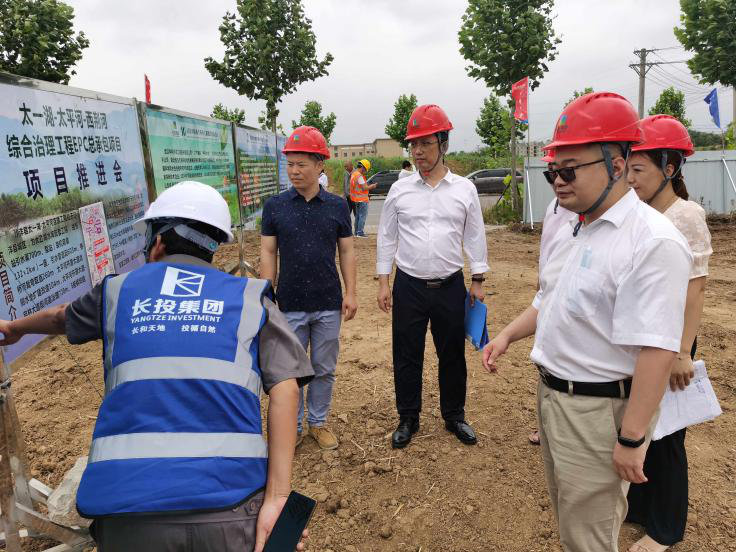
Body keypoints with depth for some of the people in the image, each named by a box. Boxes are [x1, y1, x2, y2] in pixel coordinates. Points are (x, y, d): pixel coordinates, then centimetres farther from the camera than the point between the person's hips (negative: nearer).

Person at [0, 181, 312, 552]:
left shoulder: (117, 290, 15)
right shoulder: (250, 298, 8)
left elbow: (59, 317, 36)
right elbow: (284, 386, -5)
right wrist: (277, 498, -7)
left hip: (127, 510, 2)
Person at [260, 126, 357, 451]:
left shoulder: (337, 206, 1)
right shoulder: (275, 206, -1)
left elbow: (346, 251, 4)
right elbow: (268, 253, 1)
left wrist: (350, 293, -2)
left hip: (329, 305, 1)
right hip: (289, 305, 0)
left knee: (324, 369, 13)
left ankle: (319, 422, 31)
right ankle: (293, 426, 28)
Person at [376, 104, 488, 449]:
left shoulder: (465, 189, 0)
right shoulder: (399, 190, 0)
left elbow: (475, 237, 5)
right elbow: (387, 237, 5)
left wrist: (477, 281, 4)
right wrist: (382, 282, 1)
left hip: (451, 286, 0)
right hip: (408, 287, 0)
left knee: (452, 354, 13)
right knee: (406, 356, 9)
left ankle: (454, 416, 32)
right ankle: (408, 419, 26)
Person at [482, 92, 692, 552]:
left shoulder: (653, 241, -22)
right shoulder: (569, 233, 7)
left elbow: (656, 350, -25)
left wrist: (632, 438, -24)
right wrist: (507, 336, 8)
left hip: (601, 408, -8)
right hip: (553, 393, 8)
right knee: (569, 511, 26)